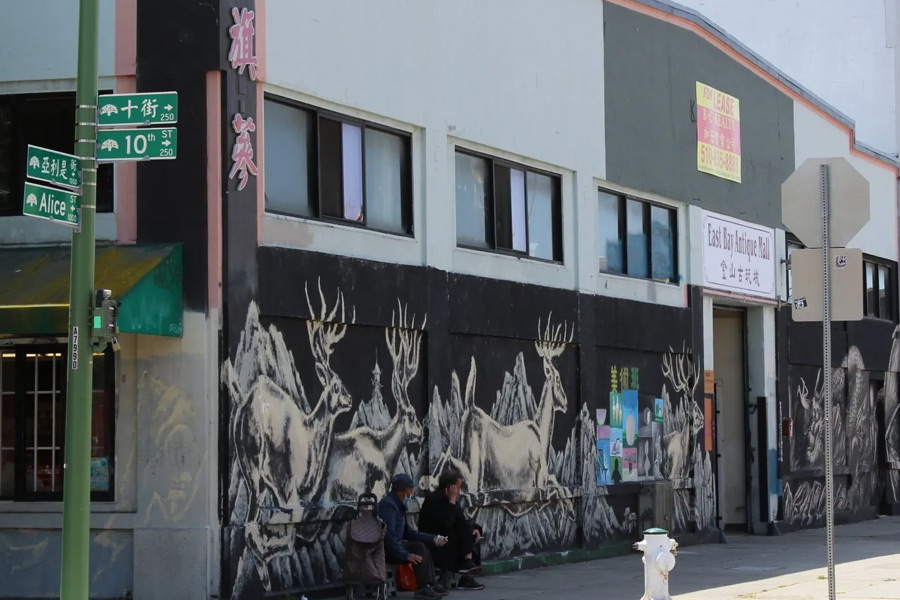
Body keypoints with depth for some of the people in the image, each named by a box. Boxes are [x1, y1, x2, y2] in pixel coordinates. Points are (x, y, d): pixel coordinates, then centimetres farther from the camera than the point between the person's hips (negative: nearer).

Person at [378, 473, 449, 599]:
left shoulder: (397, 504, 15)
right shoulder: (388, 504, -17)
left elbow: (408, 532, 18)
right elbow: (389, 535, -27)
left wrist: (433, 539, 13)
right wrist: (406, 555, -26)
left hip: (393, 546, 11)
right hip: (385, 550, -11)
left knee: (423, 547, 9)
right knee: (419, 548, -20)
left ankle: (430, 585, 1)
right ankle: (423, 589, -22)